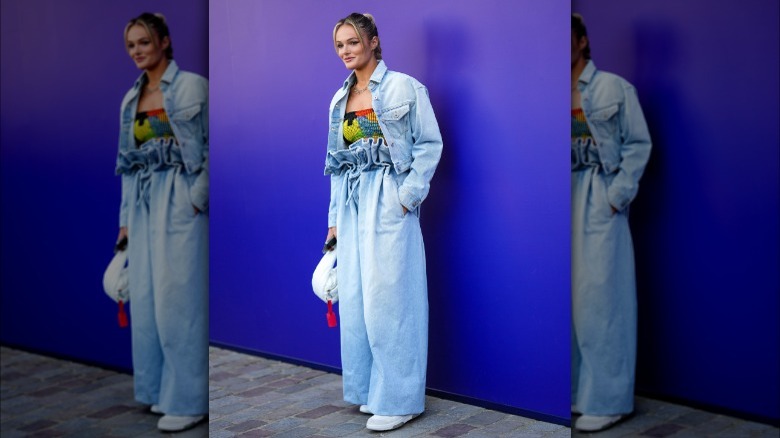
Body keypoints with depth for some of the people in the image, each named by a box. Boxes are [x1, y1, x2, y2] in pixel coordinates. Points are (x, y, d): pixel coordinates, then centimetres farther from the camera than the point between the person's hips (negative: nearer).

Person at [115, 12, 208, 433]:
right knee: (146, 299, 9)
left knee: (178, 298, -4)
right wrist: (126, 219, 14)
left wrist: (196, 200, -13)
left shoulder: (192, 86, -6)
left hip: (180, 205, -7)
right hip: (143, 208, 7)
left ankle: (187, 400, 5)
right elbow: (128, 161, 16)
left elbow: (208, 147, -8)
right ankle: (161, 389, 21)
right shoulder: (131, 99, 14)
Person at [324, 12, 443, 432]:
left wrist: (408, 194, -13)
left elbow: (430, 143, -6)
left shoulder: (404, 87, -4)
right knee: (354, 298, 8)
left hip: (388, 204, -6)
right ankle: (369, 387, 20)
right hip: (352, 205, 7)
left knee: (387, 297, -4)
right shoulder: (340, 99, 15)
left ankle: (398, 399, 5)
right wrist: (335, 218, 15)